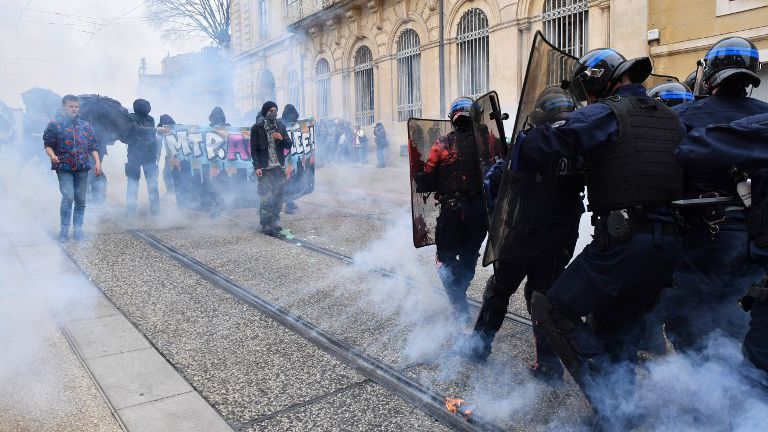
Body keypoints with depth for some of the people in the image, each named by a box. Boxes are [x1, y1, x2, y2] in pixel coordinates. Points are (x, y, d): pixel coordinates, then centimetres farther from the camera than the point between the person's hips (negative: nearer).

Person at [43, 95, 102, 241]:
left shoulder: (85, 125, 11)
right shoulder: (55, 125, 1)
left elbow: (93, 146, 12)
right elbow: (48, 144, 0)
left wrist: (97, 162, 1)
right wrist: (52, 155, -19)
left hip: (82, 168, 3)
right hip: (64, 168, -3)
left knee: (80, 200, 5)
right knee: (68, 197, -13)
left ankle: (78, 228, 14)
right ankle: (64, 229, 0)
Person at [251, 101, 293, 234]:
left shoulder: (281, 126, 9)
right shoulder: (257, 128, -3)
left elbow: (289, 145, 11)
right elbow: (254, 150, -3)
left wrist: (282, 138, -10)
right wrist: (257, 167, -12)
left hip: (279, 167, 4)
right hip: (265, 168, -4)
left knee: (278, 197, 7)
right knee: (267, 199, -6)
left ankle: (275, 221, 19)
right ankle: (266, 225, 4)